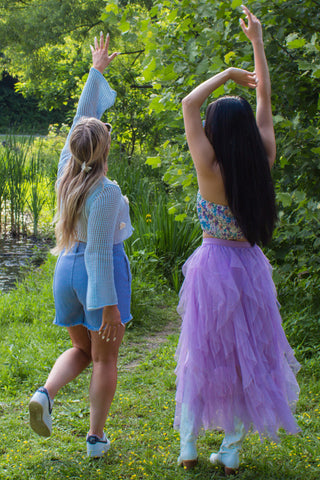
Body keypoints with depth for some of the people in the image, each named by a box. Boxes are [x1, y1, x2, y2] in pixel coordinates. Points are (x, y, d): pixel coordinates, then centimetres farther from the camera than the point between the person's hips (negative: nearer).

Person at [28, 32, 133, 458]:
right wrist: (109, 305, -20)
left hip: (67, 268, 7)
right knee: (105, 359, 8)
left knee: (81, 350, 23)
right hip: (101, 274, -7)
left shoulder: (67, 172, -2)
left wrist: (96, 72, 19)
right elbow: (99, 252, -23)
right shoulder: (105, 191, -21)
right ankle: (96, 438, 16)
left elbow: (80, 122, 11)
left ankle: (47, 393, -3)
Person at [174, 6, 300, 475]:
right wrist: (258, 42, 13)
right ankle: (232, 450, 19)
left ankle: (188, 447, 18)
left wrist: (227, 74, 1)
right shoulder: (263, 164, -6)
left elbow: (188, 104, -7)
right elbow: (264, 100, 6)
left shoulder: (212, 171, -16)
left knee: (202, 354, 10)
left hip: (214, 265, -3)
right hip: (251, 265, 3)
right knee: (246, 355, 11)